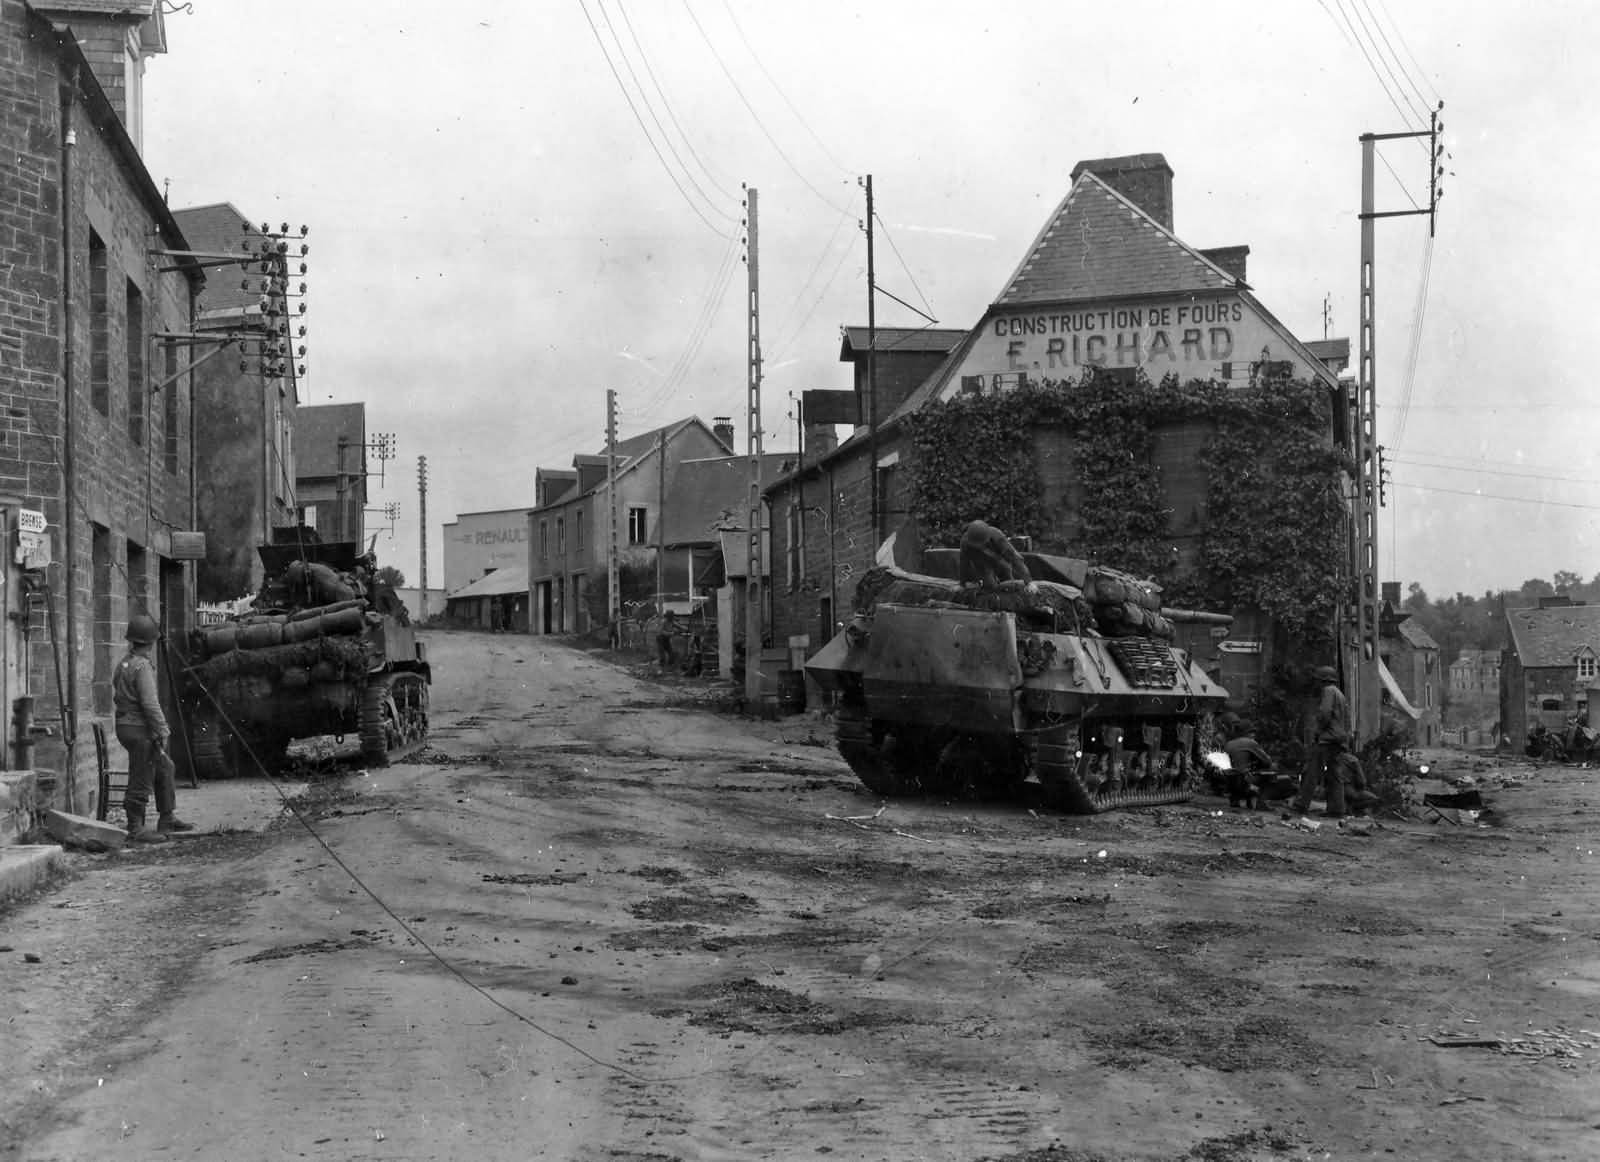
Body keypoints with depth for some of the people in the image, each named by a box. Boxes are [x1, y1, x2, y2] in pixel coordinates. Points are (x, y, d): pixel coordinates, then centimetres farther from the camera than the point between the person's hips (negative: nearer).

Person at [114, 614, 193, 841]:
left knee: (164, 769, 19)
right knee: (141, 780, -3)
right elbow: (150, 704, -23)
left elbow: (117, 697, 18)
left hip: (125, 725, 10)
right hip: (140, 729, -10)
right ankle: (135, 829, 2)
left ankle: (167, 819, 25)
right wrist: (162, 732, -16)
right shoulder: (142, 666, -18)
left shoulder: (124, 663, 11)